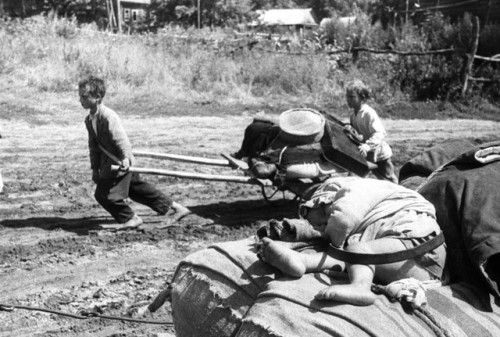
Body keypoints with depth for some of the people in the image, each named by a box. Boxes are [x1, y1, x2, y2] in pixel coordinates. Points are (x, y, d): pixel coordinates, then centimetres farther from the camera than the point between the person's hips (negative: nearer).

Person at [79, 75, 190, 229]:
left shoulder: (108, 116, -22)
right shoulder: (89, 119, 5)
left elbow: (121, 138, -29)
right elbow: (93, 145, 12)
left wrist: (126, 158, -42)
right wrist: (95, 168, 12)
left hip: (119, 163, -9)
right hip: (108, 163, 9)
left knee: (105, 194, -7)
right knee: (137, 189, 16)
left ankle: (131, 219, 14)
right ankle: (174, 207, 26)